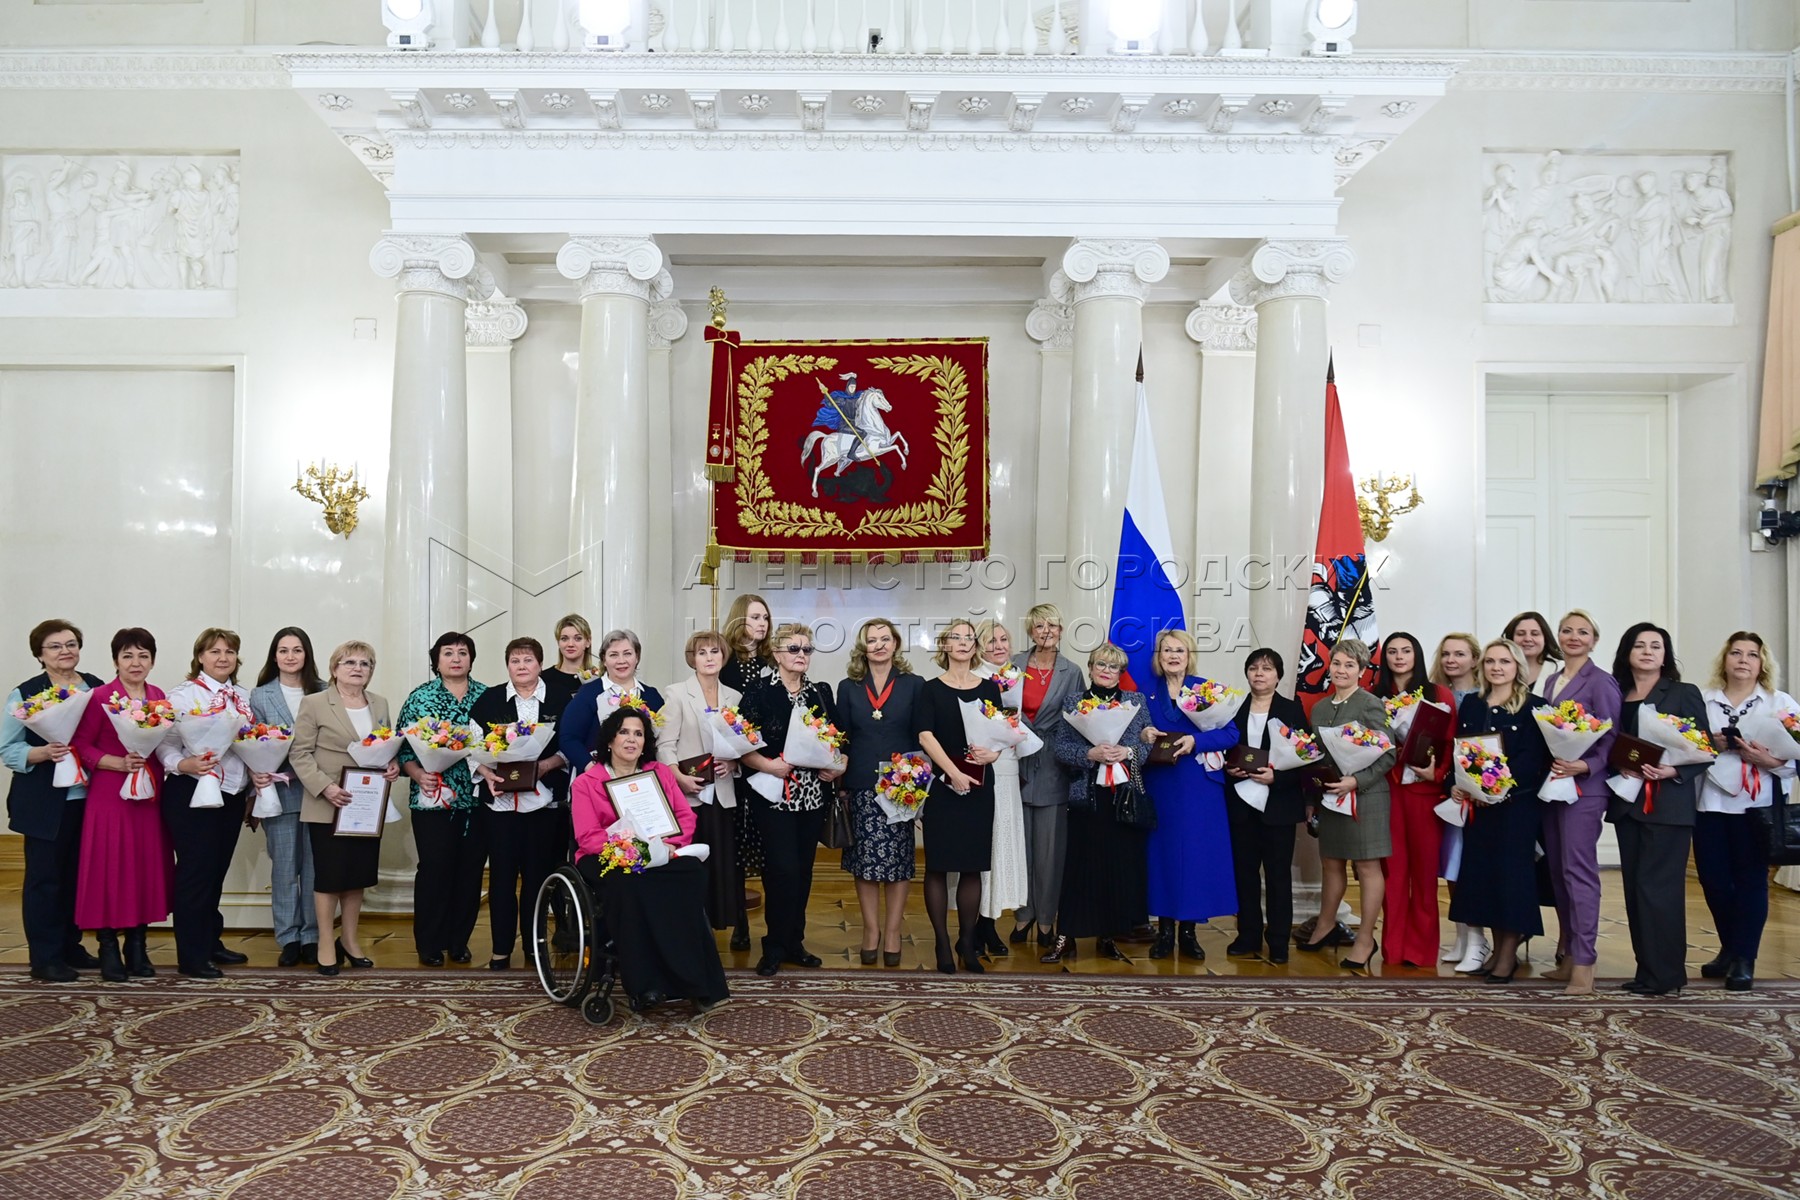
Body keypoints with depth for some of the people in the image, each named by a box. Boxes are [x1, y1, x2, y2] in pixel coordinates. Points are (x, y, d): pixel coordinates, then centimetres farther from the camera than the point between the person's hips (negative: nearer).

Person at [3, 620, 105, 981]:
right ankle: (44, 958, 11)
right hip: (45, 804, -4)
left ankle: (70, 945, 25)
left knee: (78, 875, 12)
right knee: (44, 877, 4)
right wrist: (42, 753, -22)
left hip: (89, 799, 4)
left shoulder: (97, 688, 7)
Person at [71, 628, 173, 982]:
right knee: (110, 867, -1)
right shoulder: (100, 697, -6)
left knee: (147, 865, 8)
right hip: (110, 795, -4)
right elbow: (82, 745, -7)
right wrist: (119, 763, -18)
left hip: (150, 794, 5)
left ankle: (138, 947, 19)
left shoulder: (160, 697, 8)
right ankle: (108, 949, 12)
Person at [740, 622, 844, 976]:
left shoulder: (822, 693, 11)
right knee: (783, 869, -9)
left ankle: (794, 943, 22)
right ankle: (775, 947, 6)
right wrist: (769, 765, -22)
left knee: (803, 871, 9)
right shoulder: (759, 693, -3)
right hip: (774, 795, -4)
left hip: (813, 795, 5)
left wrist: (839, 765, -2)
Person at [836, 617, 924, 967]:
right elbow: (841, 738, 9)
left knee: (898, 859, 1)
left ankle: (893, 931, 12)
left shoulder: (914, 685, 5)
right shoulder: (848, 688, 9)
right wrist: (839, 780, -1)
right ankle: (871, 929, 15)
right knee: (865, 860, 2)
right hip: (861, 786, 1)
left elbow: (922, 737, 2)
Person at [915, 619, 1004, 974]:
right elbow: (925, 735, -8)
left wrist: (994, 752, -11)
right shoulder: (931, 689, 2)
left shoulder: (989, 688, 10)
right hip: (941, 783, -2)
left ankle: (967, 942, 14)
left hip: (979, 784, 3)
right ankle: (942, 943, 8)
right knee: (938, 865, 0)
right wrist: (953, 773, -18)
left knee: (972, 866, 5)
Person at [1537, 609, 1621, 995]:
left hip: (1584, 785, -7)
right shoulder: (1550, 682, 15)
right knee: (1556, 869, 10)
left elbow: (1612, 738, -9)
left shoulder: (1601, 682, -5)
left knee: (1579, 870, -7)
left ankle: (1584, 962, -3)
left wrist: (1585, 766, -23)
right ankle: (1568, 952, 20)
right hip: (1550, 783, 7)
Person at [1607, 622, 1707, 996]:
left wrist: (1673, 772, -19)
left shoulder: (1685, 694, -1)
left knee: (1657, 886, -7)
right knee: (1634, 887, 7)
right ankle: (1648, 969, 15)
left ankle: (1664, 973, 2)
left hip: (1669, 805, -5)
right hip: (1627, 803, 5)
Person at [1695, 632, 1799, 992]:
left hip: (1756, 805, -2)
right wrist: (1707, 745, -12)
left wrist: (1770, 761, -20)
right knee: (1713, 879, 5)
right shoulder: (1703, 700, 9)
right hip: (1711, 803, 2)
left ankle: (1744, 959, 9)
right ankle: (1730, 949, 23)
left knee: (1751, 880, -1)